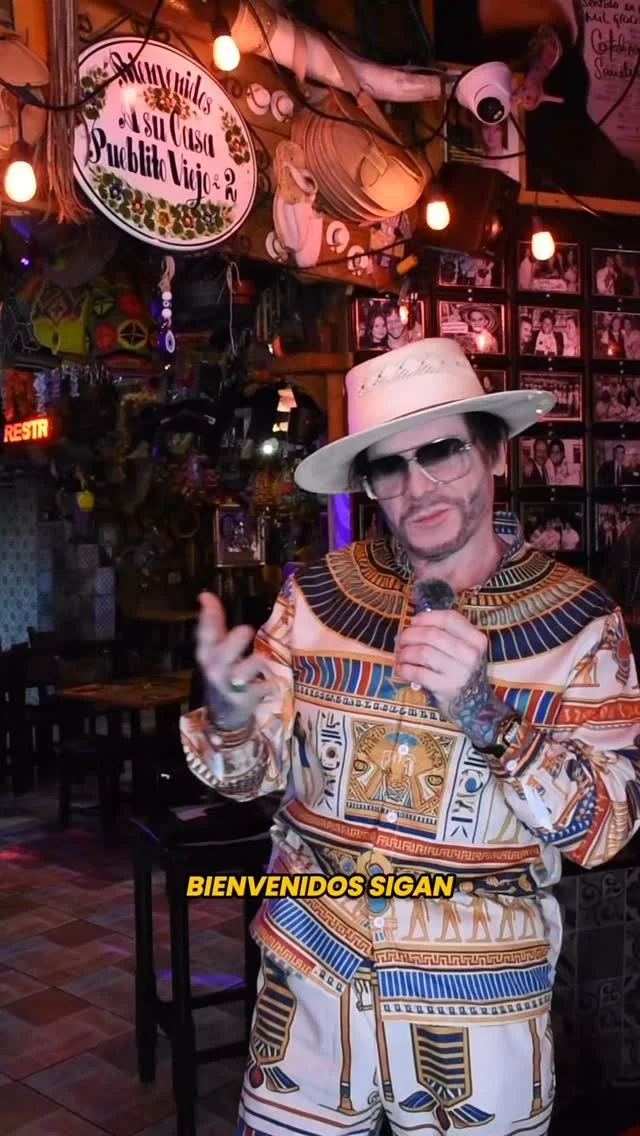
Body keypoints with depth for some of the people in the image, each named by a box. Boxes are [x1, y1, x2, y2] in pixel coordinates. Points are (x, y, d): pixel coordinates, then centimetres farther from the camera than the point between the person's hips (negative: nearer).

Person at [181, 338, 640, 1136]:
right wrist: (229, 716, -24)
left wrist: (486, 715, -29)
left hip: (477, 1009, -1)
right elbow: (256, 771, -1)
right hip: (309, 979, 2)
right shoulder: (318, 594, -6)